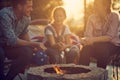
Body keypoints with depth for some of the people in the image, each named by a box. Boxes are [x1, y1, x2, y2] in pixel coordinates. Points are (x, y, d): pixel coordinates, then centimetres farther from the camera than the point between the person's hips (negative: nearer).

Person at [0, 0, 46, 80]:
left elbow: (24, 33, 11)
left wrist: (35, 46, -8)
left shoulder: (26, 18, -5)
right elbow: (12, 41, -31)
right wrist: (35, 44, -27)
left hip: (10, 45, 7)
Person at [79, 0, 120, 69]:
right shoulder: (92, 18, 0)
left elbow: (109, 37, -20)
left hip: (111, 45, -3)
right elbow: (88, 36, -8)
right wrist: (84, 40, -32)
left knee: (102, 48, -35)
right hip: (96, 45, 3)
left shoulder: (114, 17, -11)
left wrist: (93, 39, -33)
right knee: (86, 48, -28)